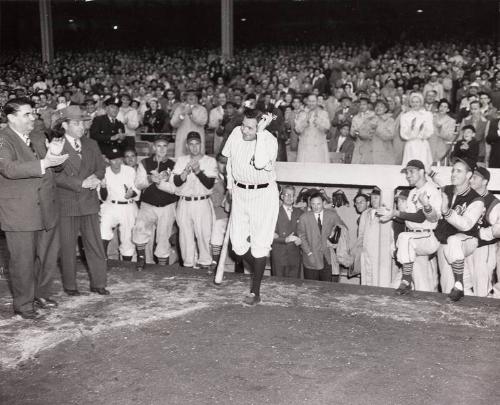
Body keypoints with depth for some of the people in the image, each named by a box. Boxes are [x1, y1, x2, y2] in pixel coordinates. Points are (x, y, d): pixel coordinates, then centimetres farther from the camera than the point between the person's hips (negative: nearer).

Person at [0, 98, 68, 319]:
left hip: (46, 208, 7)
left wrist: (54, 154, -8)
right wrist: (44, 163, -34)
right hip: (19, 212, -7)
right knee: (23, 260, 1)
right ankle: (23, 304, 16)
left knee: (48, 255, 16)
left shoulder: (38, 137, 13)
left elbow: (53, 166, 16)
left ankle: (41, 294, 34)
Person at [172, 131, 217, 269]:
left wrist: (198, 170, -20)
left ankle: (205, 263, 10)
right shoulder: (181, 160, 10)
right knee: (185, 234, 5)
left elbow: (210, 184, -9)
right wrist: (187, 171, -19)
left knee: (204, 234, -4)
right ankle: (188, 264, 16)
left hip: (202, 202, -2)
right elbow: (176, 182, -3)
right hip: (184, 203, 2)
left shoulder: (210, 161, 3)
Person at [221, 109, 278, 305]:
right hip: (240, 192, 5)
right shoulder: (236, 133, -3)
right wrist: (230, 184, 18)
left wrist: (260, 133, -33)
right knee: (237, 242, 3)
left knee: (259, 244, -2)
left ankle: (255, 291, 9)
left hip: (263, 194, -5)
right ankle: (258, 271, 32)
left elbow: (260, 163, -37)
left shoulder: (270, 140, -18)